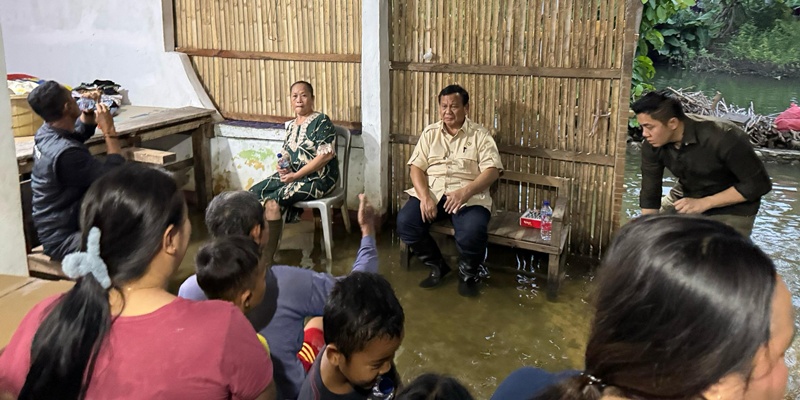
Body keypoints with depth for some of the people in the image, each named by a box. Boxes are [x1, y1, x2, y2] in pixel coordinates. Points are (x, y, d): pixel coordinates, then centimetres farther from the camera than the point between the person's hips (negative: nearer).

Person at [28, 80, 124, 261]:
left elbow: (81, 132, 25)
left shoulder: (45, 133, 3)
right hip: (63, 240, -11)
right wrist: (109, 130, -17)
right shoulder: (65, 153, -27)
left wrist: (89, 112, 5)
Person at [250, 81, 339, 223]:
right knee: (254, 193, -6)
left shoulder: (321, 121, -10)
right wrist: (282, 165, -5)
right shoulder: (291, 125, 13)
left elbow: (326, 155, -19)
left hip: (318, 178, -8)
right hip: (291, 174, 8)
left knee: (271, 200, -23)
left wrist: (296, 175, -19)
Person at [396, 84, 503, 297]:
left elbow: (492, 170, -6)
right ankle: (437, 265, 3)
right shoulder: (430, 133, 12)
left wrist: (465, 192, -22)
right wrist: (425, 197, -14)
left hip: (468, 196, -3)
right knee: (405, 222, -23)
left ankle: (468, 274, 1)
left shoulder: (479, 134, 3)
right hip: (431, 192, 3)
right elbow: (416, 167, 5)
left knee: (472, 232, -33)